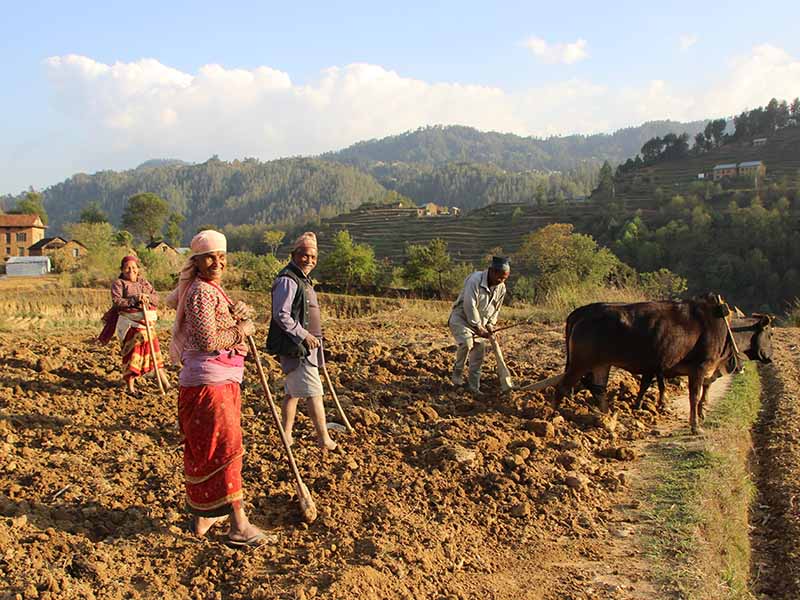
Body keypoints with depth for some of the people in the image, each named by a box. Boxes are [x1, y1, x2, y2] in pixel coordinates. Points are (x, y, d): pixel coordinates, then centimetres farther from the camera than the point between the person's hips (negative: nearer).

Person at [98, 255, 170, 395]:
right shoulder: (118, 283, 0)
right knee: (132, 351, -3)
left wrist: (147, 298, -12)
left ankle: (160, 373, 19)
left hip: (147, 321, 5)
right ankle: (130, 384, 7)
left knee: (152, 346, 7)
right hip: (129, 323, -5)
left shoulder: (144, 282, 16)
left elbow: (156, 297, 9)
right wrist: (134, 299, -21)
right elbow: (116, 301, -13)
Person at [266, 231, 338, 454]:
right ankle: (325, 441, 1)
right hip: (295, 347, -10)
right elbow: (281, 315, -22)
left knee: (293, 392, 14)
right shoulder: (288, 280, -15)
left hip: (304, 347, 10)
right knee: (314, 393, -6)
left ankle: (286, 438, 23)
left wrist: (312, 337, 24)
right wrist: (304, 335, -22)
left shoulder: (303, 279, 18)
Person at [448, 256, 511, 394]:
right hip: (461, 317, -7)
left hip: (479, 322, 7)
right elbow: (469, 306, -28)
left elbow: (496, 309, 10)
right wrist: (478, 327, -24)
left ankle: (474, 386, 10)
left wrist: (489, 325, -3)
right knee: (466, 343, -29)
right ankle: (457, 372, -6)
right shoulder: (475, 280, -26)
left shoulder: (501, 288, -3)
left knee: (480, 350, 1)